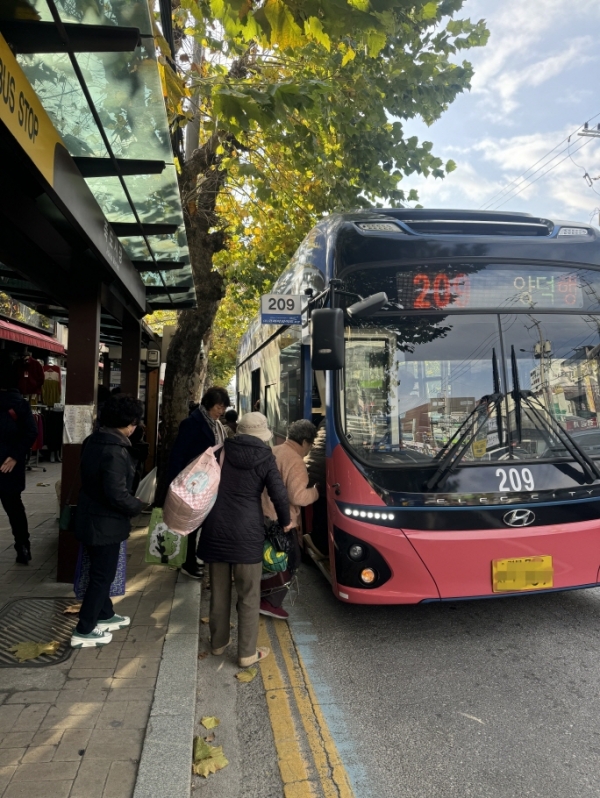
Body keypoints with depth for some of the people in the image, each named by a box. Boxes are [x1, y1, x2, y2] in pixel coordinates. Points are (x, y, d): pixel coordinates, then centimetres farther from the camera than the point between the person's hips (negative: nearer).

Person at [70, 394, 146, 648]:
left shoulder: (93, 441, 2)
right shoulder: (115, 451, -27)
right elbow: (117, 495, -30)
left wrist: (132, 501, 14)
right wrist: (139, 506, -12)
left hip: (90, 518, 9)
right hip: (105, 523, -9)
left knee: (101, 571, 23)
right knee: (102, 575, 7)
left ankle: (105, 615, 40)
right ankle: (83, 632, 19)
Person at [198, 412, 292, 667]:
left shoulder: (221, 453, 7)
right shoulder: (265, 459, -3)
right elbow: (279, 495, -7)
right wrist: (285, 522, 9)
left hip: (215, 529, 4)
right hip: (246, 533, -4)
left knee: (219, 591, 18)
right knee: (248, 596, 8)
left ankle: (218, 642, 33)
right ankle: (247, 653, 17)